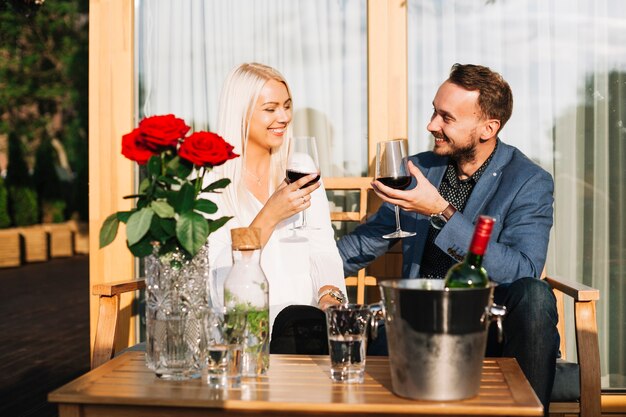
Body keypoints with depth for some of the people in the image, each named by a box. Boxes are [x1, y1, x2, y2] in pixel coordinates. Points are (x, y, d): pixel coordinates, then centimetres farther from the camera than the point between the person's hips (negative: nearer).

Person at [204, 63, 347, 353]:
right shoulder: (208, 184, -1)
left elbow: (324, 253, 9)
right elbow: (218, 281, -10)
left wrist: (329, 295, -12)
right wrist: (269, 217, -18)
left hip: (306, 315, 4)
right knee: (297, 320, -35)